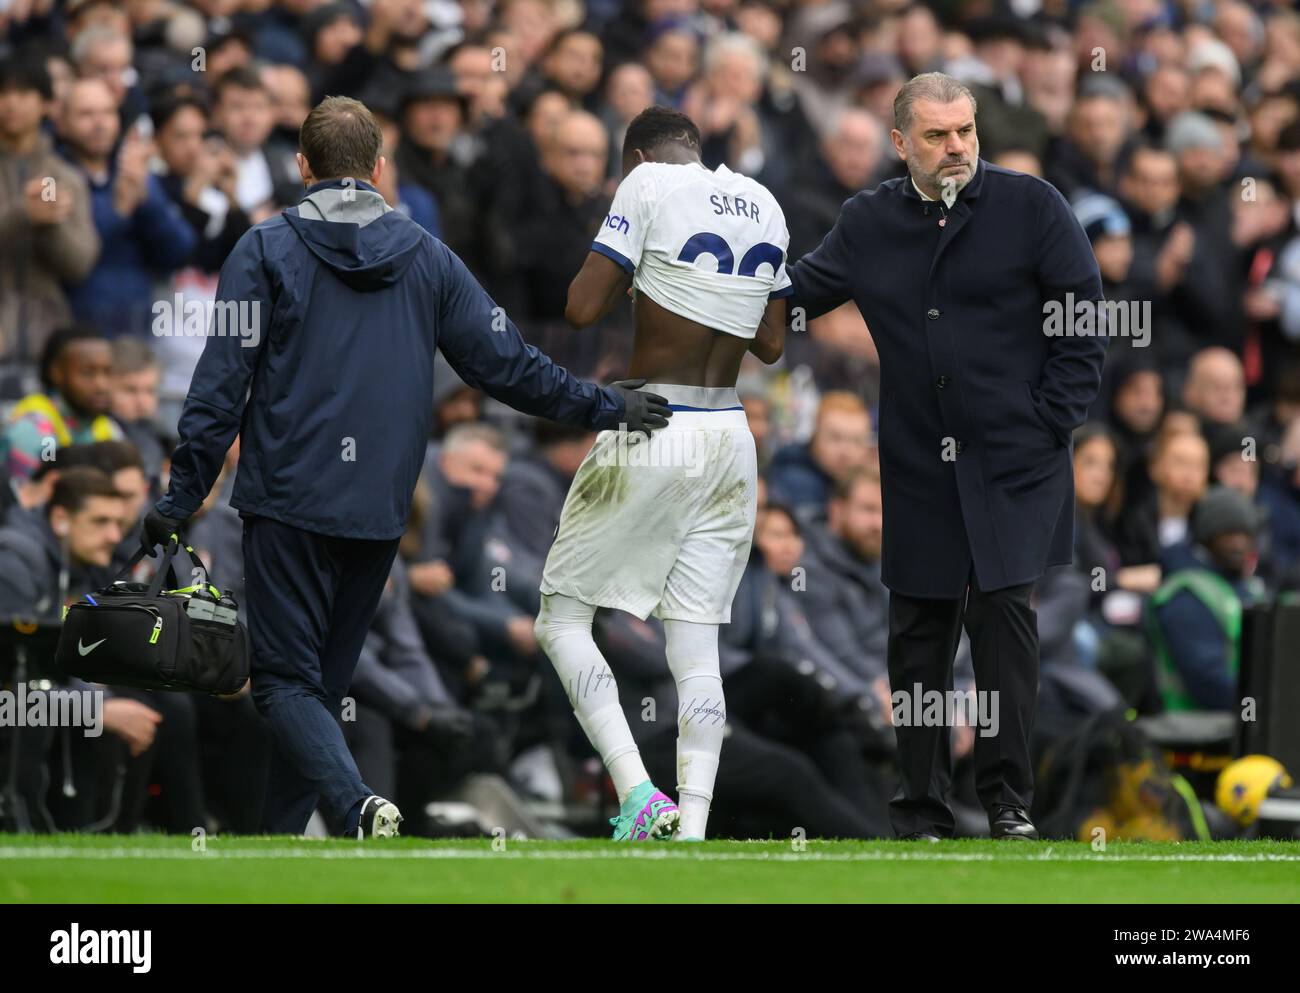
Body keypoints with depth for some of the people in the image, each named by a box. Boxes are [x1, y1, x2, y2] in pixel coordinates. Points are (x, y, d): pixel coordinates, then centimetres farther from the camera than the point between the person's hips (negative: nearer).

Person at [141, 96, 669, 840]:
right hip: (380, 512, 4)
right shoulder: (428, 257, 8)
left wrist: (182, 498, -3)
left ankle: (355, 806, -28)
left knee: (287, 680, -4)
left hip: (289, 503, -4)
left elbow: (222, 384, -5)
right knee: (326, 680, 14)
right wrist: (605, 407, 20)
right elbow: (506, 365, 7)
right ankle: (281, 839, 14)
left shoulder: (267, 250, -1)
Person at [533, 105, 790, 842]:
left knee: (564, 617, 5)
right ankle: (692, 837, -4)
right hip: (730, 438, 6)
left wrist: (631, 276, 7)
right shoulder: (764, 206, 11)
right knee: (697, 646, 6)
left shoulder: (649, 185, -7)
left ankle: (638, 794, -12)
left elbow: (583, 309, -11)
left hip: (650, 433, -6)